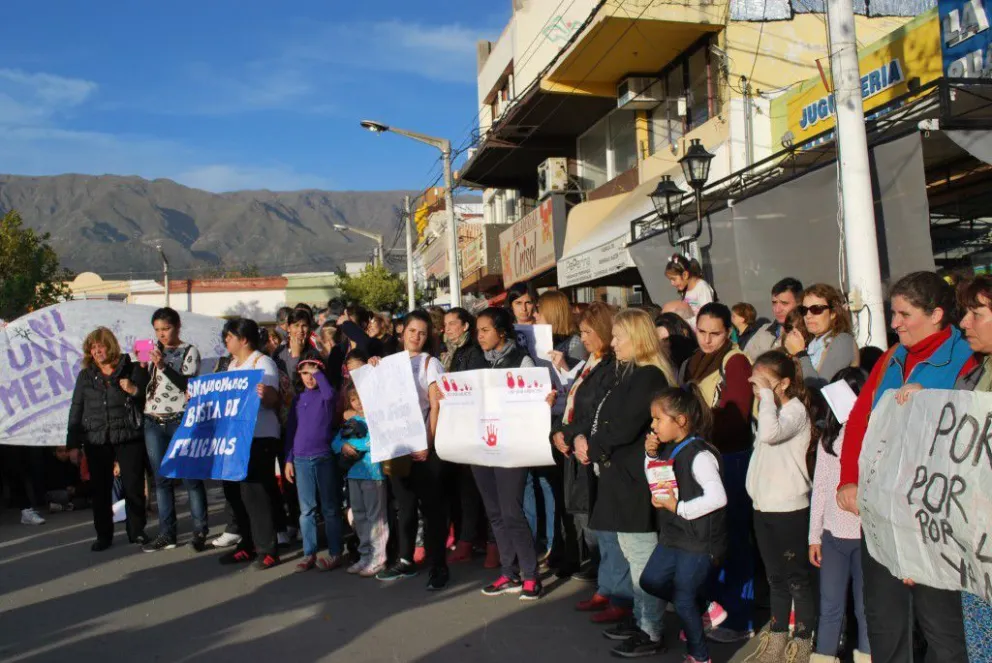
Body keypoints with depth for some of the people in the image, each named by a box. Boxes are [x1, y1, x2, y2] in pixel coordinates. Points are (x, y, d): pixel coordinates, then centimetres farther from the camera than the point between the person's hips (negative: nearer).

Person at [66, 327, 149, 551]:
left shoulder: (132, 370, 2)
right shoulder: (85, 375, 10)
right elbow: (76, 411, 11)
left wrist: (135, 391, -16)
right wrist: (73, 444, 7)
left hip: (129, 438, -2)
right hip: (96, 441, 3)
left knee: (134, 486, 1)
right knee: (100, 489, 6)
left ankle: (137, 531, 15)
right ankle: (103, 535, 17)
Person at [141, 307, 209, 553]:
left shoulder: (189, 351, -1)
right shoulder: (153, 351, 14)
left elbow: (189, 384, -12)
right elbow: (142, 385, 16)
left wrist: (164, 366, -21)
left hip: (180, 421, -5)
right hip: (153, 422, 5)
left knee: (190, 477, -5)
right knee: (161, 479, 7)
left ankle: (200, 532, 0)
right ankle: (166, 534, 13)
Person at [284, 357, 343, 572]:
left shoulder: (325, 395, 0)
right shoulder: (298, 398, 12)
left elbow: (330, 394, -27)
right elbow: (291, 429, 13)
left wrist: (317, 372, -14)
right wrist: (288, 459, 8)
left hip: (324, 457, -4)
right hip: (301, 459, 4)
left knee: (329, 508, 3)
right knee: (306, 510, 7)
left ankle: (335, 553, 9)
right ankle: (309, 553, 14)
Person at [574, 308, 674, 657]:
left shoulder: (649, 376, -16)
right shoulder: (630, 374, 16)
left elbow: (625, 428, -22)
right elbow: (605, 417, 16)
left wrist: (592, 447, -9)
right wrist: (584, 440, 0)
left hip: (637, 477, -10)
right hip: (623, 474, 10)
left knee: (643, 556, -2)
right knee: (633, 554, 18)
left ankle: (651, 633, 8)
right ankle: (641, 618, 29)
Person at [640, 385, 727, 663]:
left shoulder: (699, 454, -22)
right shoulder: (668, 449, 3)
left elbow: (717, 497, -29)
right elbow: (657, 486, 13)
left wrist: (677, 507, -24)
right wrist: (650, 456, -2)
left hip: (699, 541, -9)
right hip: (672, 535, 9)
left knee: (683, 600, 4)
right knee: (650, 581, 19)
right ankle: (704, 609, 34)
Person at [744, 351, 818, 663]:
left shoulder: (795, 410, -12)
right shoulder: (770, 411, 14)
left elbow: (770, 433, -32)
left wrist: (766, 395, -24)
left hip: (789, 509, -9)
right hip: (764, 508, 9)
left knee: (797, 580, 2)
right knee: (776, 578, 16)